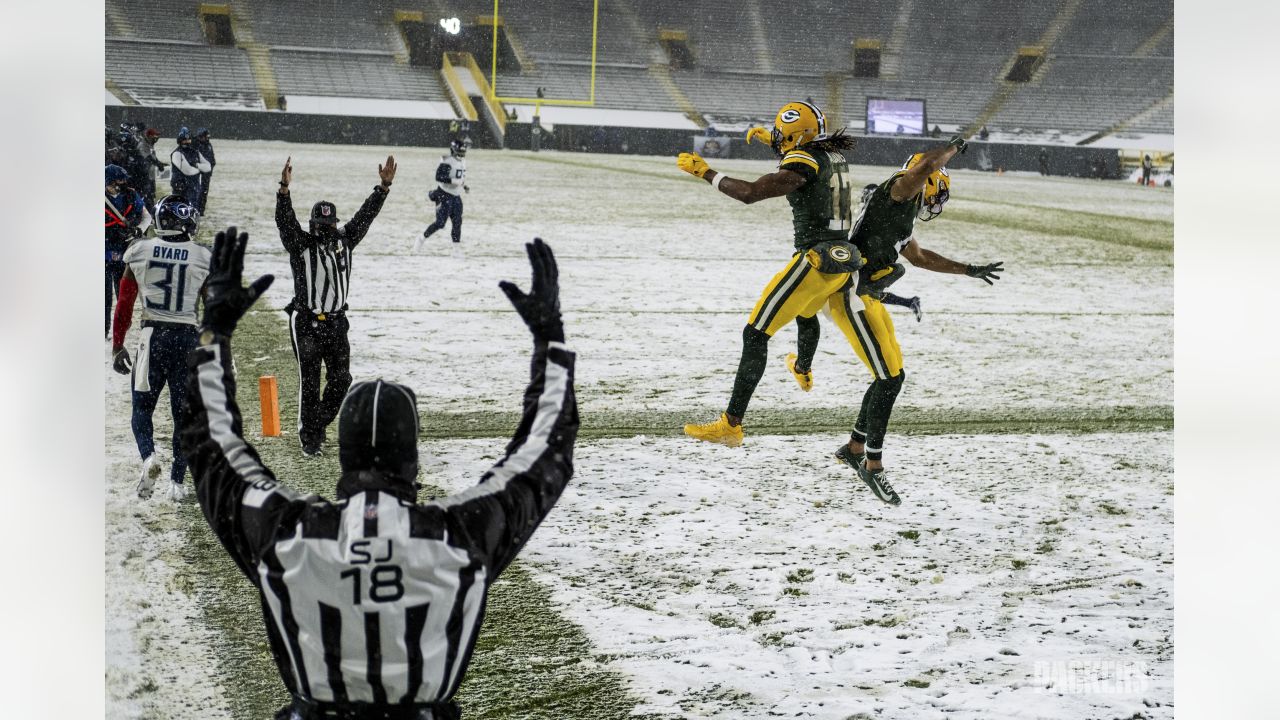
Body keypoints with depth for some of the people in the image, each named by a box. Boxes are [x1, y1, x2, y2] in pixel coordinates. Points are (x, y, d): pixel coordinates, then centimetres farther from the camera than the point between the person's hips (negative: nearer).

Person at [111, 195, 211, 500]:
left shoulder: (140, 252, -2)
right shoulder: (203, 258, -3)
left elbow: (124, 304, 3)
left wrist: (117, 346, 11)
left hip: (153, 336, 0)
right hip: (188, 338, 0)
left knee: (142, 406, 13)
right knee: (183, 412, 11)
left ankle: (148, 456, -13)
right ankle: (177, 481, 11)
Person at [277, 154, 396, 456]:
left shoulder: (344, 240, 7)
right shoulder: (300, 243, -4)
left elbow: (365, 215, 4)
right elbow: (285, 220, -19)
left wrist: (384, 186, -5)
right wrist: (284, 189, -36)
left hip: (336, 322, 4)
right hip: (306, 323, -4)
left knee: (341, 380, 6)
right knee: (309, 382, 0)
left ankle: (319, 423, 27)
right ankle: (308, 436, 10)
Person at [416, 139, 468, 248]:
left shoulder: (462, 162, 13)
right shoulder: (447, 162, -16)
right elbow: (439, 177, -25)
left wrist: (464, 186, 10)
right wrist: (453, 181, -30)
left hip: (456, 196, 8)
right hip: (444, 195, -8)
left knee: (457, 222, 4)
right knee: (440, 223, -11)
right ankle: (422, 239, 7)